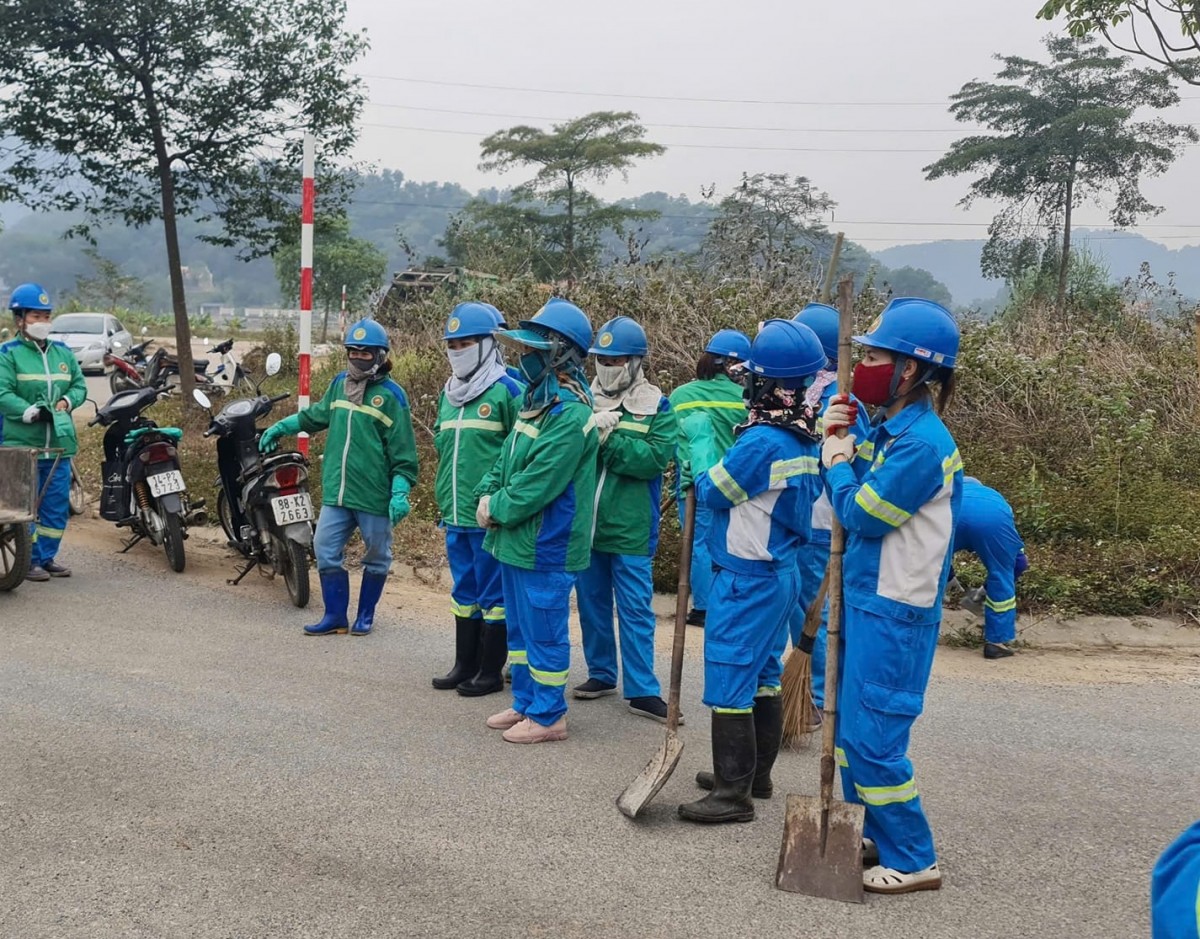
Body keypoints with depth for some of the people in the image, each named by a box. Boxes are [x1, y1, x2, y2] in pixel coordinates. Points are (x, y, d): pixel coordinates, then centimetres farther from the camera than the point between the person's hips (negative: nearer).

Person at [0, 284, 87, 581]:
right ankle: (30, 560, 7)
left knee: (58, 505, 9)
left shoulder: (63, 352, 13)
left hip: (59, 443, 6)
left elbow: (80, 385, 16)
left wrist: (67, 401, -4)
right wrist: (31, 412, -23)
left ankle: (48, 556, 21)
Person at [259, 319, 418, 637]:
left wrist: (400, 492, -16)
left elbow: (402, 451, -9)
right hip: (336, 491, 5)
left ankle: (365, 615, 24)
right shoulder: (339, 383, 9)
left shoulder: (391, 395, -8)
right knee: (326, 550, 3)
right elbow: (318, 414, 29)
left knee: (376, 557, 8)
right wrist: (281, 427, 29)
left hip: (374, 495, -5)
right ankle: (335, 616, 14)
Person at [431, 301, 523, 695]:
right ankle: (465, 665, 25)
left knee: (493, 595, 2)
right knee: (464, 592, 16)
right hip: (455, 514, 8)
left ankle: (491, 672, 11)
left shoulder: (507, 391, -10)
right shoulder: (449, 394, 14)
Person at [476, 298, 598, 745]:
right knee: (520, 627, 19)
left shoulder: (569, 414, -21)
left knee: (544, 631, 1)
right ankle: (525, 703, 32)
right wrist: (488, 495, 1)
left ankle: (548, 716, 13)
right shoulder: (535, 400, 11)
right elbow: (507, 458, 17)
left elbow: (538, 485, -23)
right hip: (516, 539, 10)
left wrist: (498, 508, -11)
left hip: (546, 545, -10)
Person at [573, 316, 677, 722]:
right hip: (584, 524, 4)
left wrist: (608, 440, -20)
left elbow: (656, 458, -16)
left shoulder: (657, 408, -3)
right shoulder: (584, 400, 5)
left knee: (635, 610, 2)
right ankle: (601, 674, 29)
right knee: (592, 604, 15)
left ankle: (641, 688, 9)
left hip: (630, 529, -4)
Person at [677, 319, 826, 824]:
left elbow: (711, 489, -13)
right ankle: (756, 772, 31)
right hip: (781, 573, 9)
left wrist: (700, 439, 4)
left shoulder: (763, 442, -24)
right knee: (763, 677, 19)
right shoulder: (804, 437, 4)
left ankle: (734, 793, 3)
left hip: (745, 579, -9)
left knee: (729, 682, -2)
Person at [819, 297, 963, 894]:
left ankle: (913, 860, 11)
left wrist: (837, 461, -3)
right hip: (866, 599, 10)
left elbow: (860, 514, -19)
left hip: (894, 613, -10)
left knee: (873, 737, -2)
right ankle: (868, 835, 33)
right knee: (849, 725, 19)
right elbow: (856, 493, 10)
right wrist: (836, 440, -2)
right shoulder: (888, 427, 7)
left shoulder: (921, 443, -22)